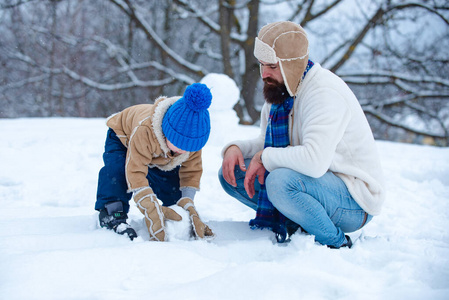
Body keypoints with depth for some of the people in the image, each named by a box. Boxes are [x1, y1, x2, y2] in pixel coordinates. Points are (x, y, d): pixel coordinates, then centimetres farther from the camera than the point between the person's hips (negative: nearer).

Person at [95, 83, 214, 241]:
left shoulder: (195, 137, -33)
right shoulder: (145, 130, -50)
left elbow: (191, 172, -20)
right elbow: (136, 172, -48)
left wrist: (188, 206, -33)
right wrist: (153, 212, -55)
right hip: (123, 138, -4)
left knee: (173, 181, -12)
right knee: (116, 168, -36)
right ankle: (112, 213, -26)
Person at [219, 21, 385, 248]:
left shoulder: (324, 92, -24)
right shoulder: (278, 89, 4)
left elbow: (315, 161, -38)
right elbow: (267, 143, 16)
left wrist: (265, 157, -23)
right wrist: (235, 148, -6)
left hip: (353, 200, -8)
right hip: (316, 182, 8)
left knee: (281, 181, -36)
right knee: (232, 173, -1)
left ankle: (336, 243, -13)